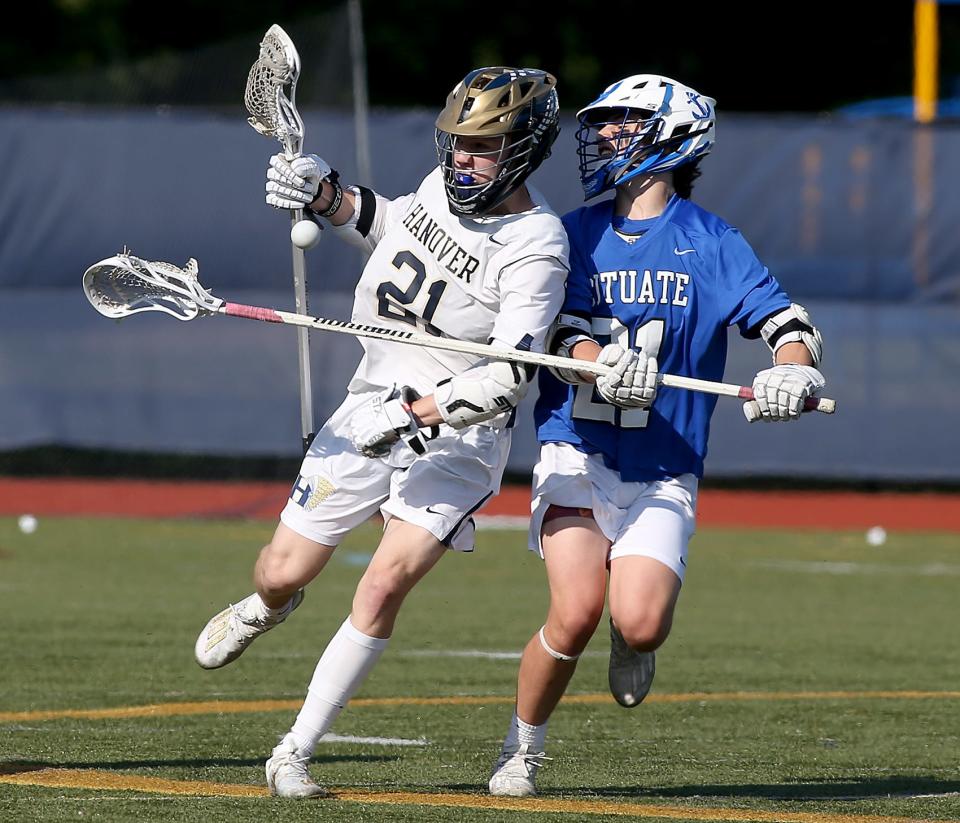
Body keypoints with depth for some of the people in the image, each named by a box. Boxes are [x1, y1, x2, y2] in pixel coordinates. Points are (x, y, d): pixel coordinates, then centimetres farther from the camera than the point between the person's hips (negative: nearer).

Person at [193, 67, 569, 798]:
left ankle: (295, 755, -10)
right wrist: (326, 195, 9)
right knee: (283, 574, 6)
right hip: (371, 415, 6)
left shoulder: (536, 248, -19)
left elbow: (506, 378, -25)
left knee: (384, 586, -20)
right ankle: (266, 608, 46)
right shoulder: (445, 184, 1)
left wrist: (416, 413, -32)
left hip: (457, 437, -6)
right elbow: (392, 226, 25)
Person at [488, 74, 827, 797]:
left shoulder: (709, 241, 3)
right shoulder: (576, 233, 9)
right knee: (576, 611, -19)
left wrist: (793, 370, -27)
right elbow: (562, 334, -5)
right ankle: (522, 751, 3)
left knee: (639, 623, -19)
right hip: (578, 452, 1)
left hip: (664, 469, -1)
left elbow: (787, 322, -4)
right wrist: (606, 366, -27)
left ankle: (634, 645, 20)